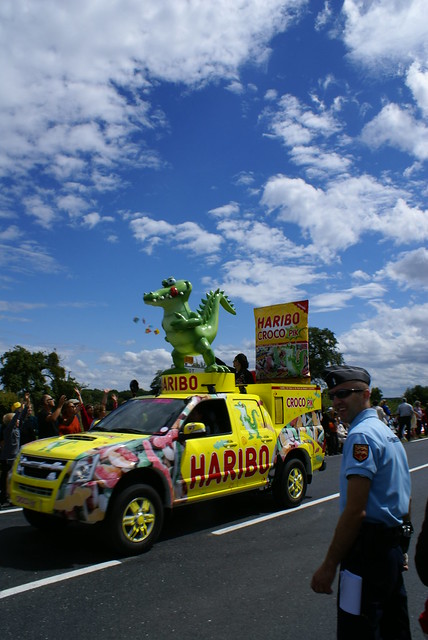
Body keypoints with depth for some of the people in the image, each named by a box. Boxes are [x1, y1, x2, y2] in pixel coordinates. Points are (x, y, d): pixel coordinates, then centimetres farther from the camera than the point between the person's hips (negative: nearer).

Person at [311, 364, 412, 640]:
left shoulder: (361, 435, -18)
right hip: (393, 548, 10)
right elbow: (405, 501, 20)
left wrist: (330, 565, -18)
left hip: (368, 549, -10)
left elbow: (355, 511, -23)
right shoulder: (389, 433, 13)